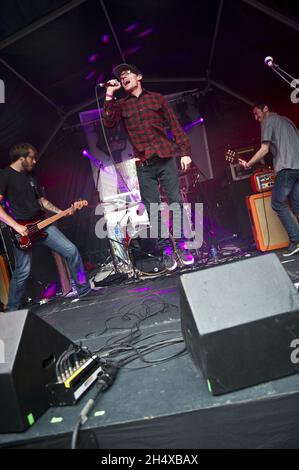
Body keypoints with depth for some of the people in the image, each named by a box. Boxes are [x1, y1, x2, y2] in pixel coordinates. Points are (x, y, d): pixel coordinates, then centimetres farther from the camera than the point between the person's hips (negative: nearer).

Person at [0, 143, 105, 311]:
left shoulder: (31, 177, 17)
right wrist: (16, 226, -23)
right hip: (21, 230, -7)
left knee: (71, 250, -1)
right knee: (23, 272, -7)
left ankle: (84, 291, 10)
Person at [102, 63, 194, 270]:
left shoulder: (156, 98, 12)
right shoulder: (122, 105, 15)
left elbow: (175, 125, 7)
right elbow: (109, 123, -4)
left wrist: (185, 151, -1)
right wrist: (109, 95, -3)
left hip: (165, 159, -1)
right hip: (143, 166, 1)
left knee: (176, 203, -4)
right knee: (153, 210, -1)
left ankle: (182, 246, 6)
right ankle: (167, 250, 7)